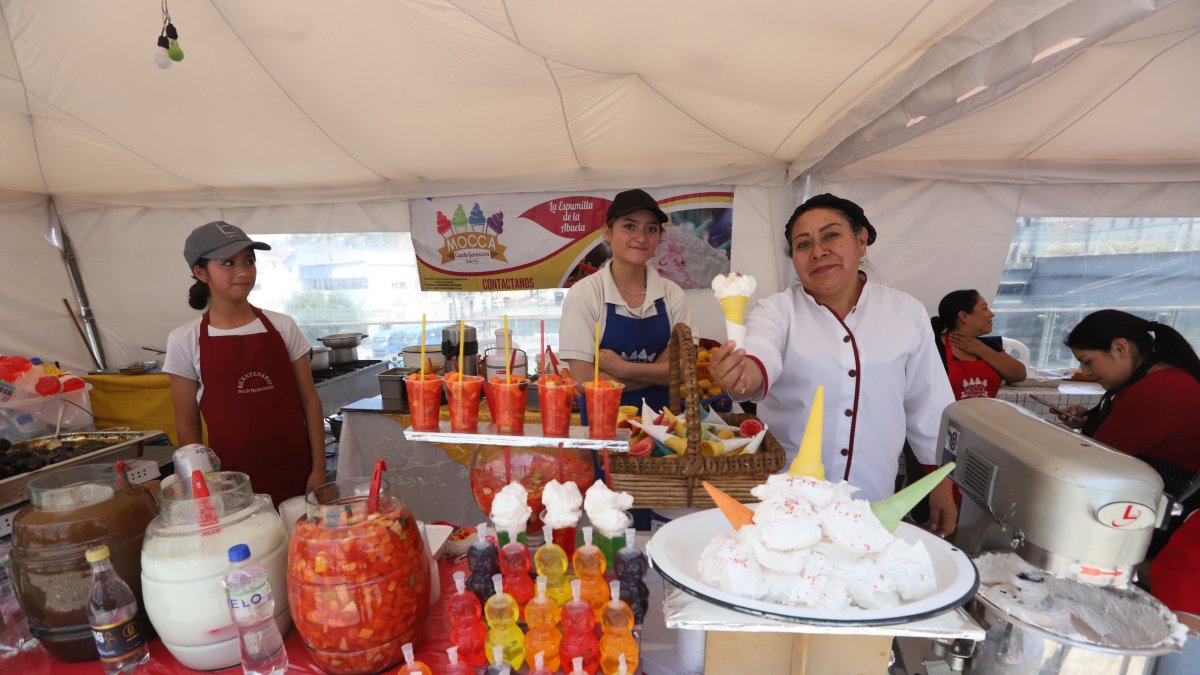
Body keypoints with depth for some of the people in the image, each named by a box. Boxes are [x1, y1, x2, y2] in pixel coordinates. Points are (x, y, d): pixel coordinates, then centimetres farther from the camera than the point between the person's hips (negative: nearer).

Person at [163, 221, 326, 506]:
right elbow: (187, 424, 2)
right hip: (231, 474, -1)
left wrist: (318, 468, -3)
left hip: (294, 469, 1)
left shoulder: (282, 326, -1)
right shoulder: (185, 341, -3)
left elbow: (309, 401, 0)